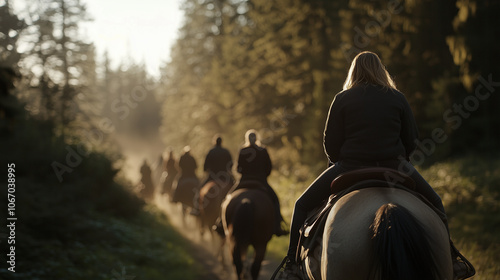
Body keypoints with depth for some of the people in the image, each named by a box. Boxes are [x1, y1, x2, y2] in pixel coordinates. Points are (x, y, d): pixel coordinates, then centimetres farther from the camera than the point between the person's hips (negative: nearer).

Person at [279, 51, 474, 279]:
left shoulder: (342, 99, 1)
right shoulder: (397, 98, 6)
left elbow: (330, 145, -1)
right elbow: (411, 140, 7)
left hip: (349, 167, -1)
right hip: (393, 167, 2)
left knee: (303, 206, 14)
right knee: (434, 203, 25)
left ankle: (293, 261, 4)